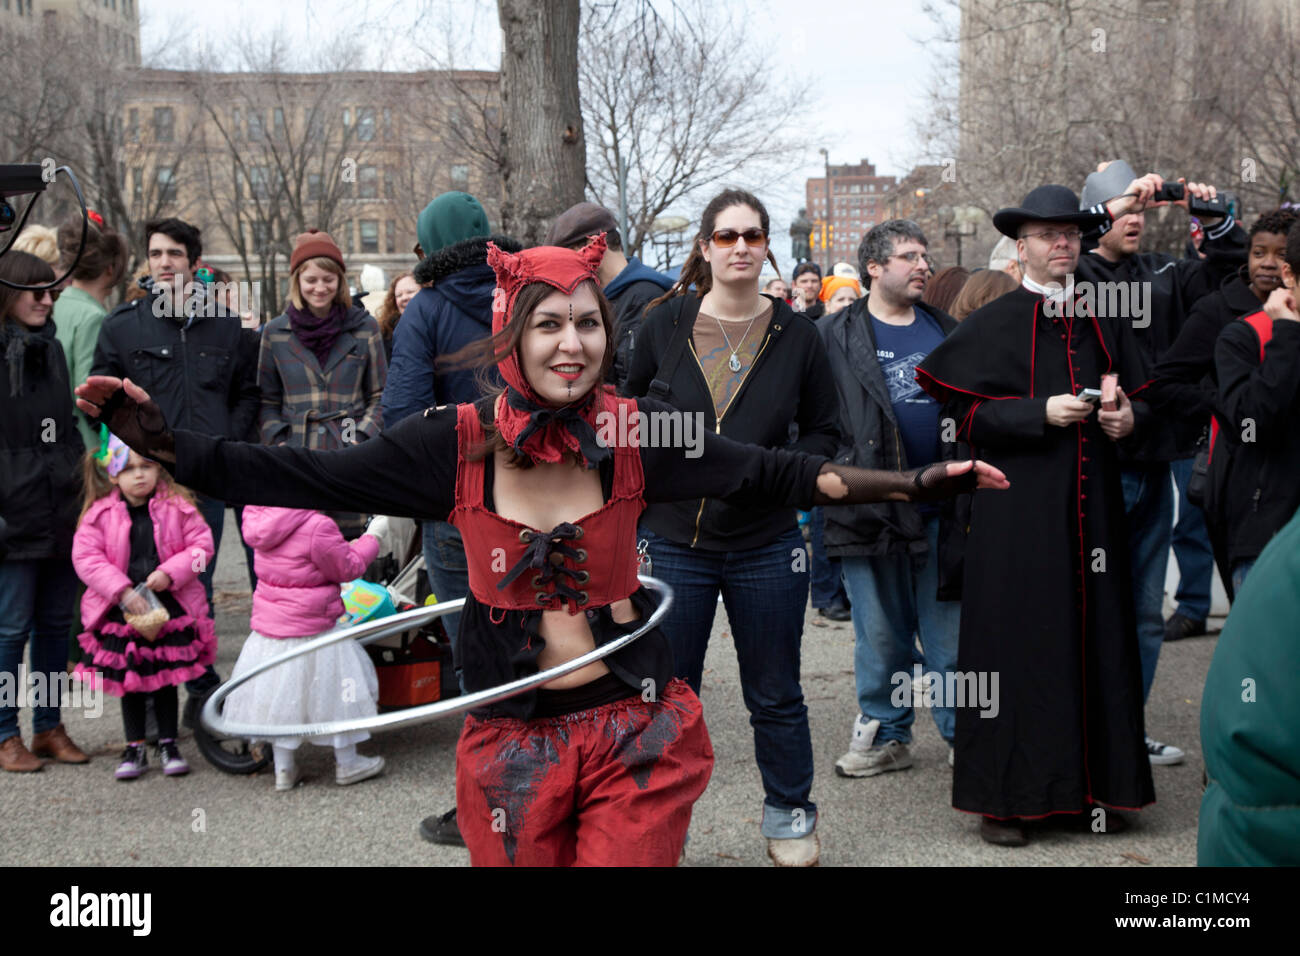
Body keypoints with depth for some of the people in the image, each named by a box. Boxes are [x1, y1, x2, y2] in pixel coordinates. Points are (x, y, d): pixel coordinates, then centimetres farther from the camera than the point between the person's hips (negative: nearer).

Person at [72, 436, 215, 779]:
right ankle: (135, 749, 23)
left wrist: (170, 573, -18)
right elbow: (86, 557, -8)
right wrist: (122, 591, -16)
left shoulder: (177, 506, -4)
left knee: (166, 679, 10)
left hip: (171, 606, 0)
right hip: (121, 610, 0)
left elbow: (201, 543, -4)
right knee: (129, 682, 10)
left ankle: (168, 745, 23)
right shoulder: (100, 513, -5)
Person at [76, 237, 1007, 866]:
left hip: (636, 732, 0)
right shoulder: (459, 441, -8)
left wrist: (917, 482, -7)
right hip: (512, 740, 1)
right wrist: (165, 440, -14)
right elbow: (307, 476, -6)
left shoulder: (638, 430, -7)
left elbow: (773, 474, -1)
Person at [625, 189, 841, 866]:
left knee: (775, 696, 12)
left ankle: (789, 816, 32)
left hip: (766, 546, 0)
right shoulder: (665, 323, -1)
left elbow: (823, 430, 7)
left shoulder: (796, 334, 0)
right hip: (673, 542, 0)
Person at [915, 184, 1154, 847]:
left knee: (1094, 636, 6)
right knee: (1020, 641, -4)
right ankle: (1007, 798, 5)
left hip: (1090, 506, 5)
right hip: (1019, 511, -4)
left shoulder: (1102, 320, 14)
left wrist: (1129, 419, -2)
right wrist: (1042, 412, -17)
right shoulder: (993, 324, 0)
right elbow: (966, 417, -6)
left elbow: (1139, 399, 20)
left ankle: (1093, 790, 17)